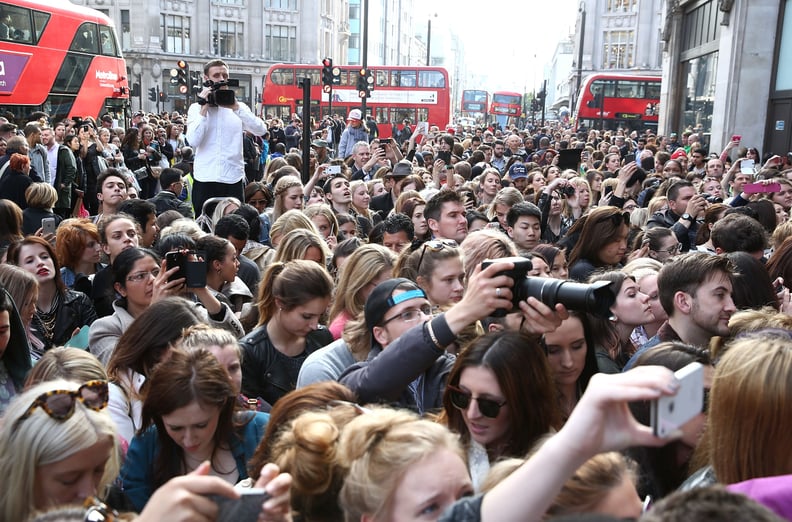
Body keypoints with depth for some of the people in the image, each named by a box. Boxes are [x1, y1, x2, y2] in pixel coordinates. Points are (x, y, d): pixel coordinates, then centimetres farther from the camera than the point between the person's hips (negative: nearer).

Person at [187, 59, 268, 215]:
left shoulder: (239, 107, 10)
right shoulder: (196, 108, 6)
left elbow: (261, 130, -6)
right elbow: (193, 141, -9)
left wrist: (236, 108, -12)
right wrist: (204, 108, -8)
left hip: (234, 179, 1)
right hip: (205, 180, -1)